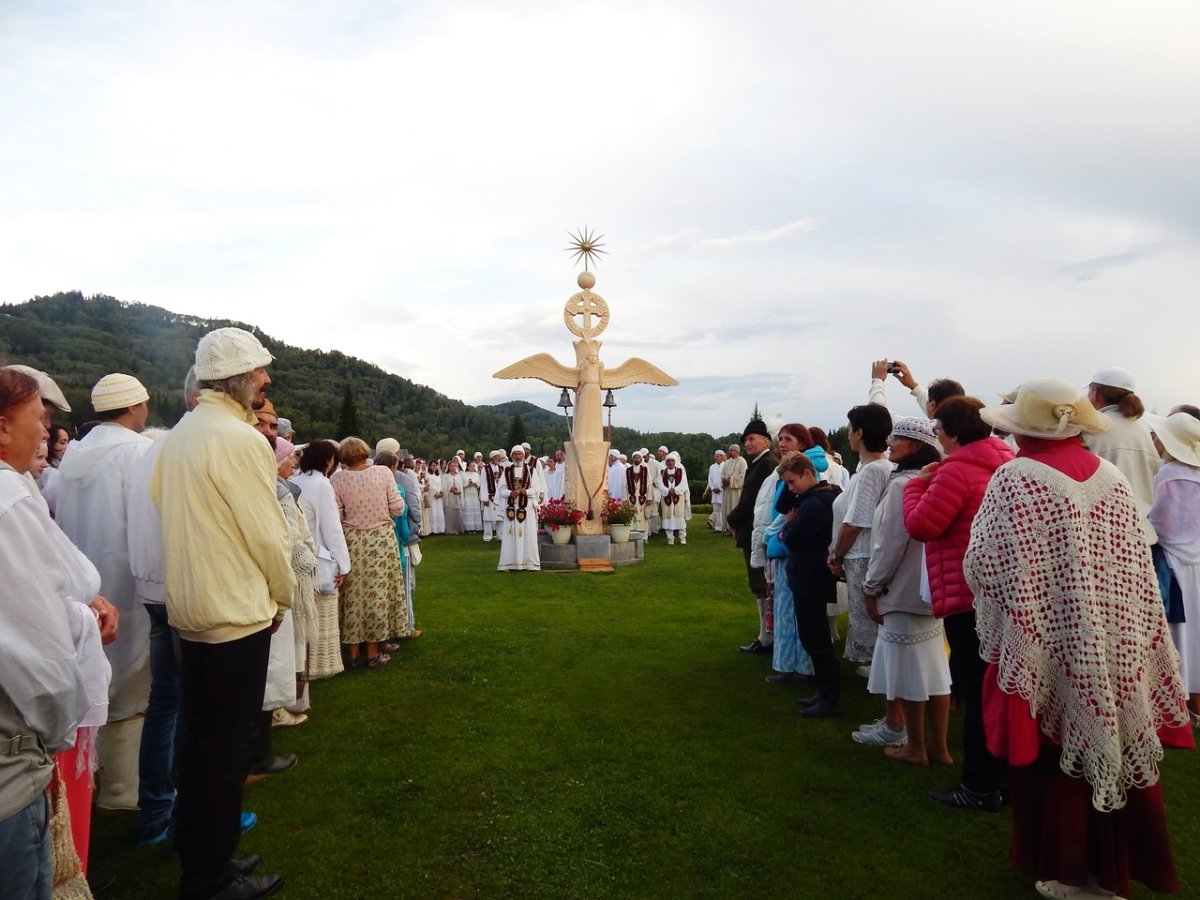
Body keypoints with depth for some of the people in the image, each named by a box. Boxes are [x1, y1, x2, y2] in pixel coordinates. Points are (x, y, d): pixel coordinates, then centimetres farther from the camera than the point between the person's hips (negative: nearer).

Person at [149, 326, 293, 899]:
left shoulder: (179, 434, 7)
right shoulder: (241, 440, -18)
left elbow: (164, 510, 8)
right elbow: (268, 535, -17)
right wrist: (282, 594, 1)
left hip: (191, 609, 9)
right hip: (237, 613, -8)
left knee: (198, 739, 18)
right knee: (228, 746, 5)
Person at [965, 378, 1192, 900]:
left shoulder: (1014, 479, -15)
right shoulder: (1112, 479, 1)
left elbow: (983, 567, -14)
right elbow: (1139, 570, 4)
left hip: (1048, 649, -5)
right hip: (1116, 650, 5)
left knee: (1054, 758, 10)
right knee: (1114, 747, 18)